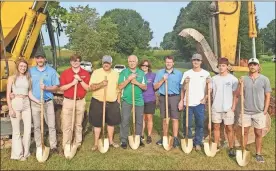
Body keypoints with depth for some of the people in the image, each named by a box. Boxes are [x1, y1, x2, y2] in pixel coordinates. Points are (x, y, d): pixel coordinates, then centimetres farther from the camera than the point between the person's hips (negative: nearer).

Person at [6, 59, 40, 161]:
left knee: (28, 129, 4)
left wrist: (40, 102, -2)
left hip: (26, 104, 3)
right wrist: (10, 108, -10)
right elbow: (8, 95, -3)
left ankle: (25, 152, 20)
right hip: (15, 104, -3)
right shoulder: (12, 78, 1)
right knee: (16, 131, 4)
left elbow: (30, 94, 9)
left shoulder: (28, 79, 10)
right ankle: (18, 154, 18)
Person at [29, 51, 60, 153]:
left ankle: (53, 146, 15)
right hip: (35, 102, 1)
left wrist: (46, 88, -20)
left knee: (51, 125, 3)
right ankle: (39, 147, 21)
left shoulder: (51, 71, -1)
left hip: (48, 102, -1)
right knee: (36, 126, 9)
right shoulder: (31, 71, 3)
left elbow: (56, 87, -2)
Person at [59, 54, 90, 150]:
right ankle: (66, 146, 8)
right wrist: (72, 83, -18)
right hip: (68, 101, -1)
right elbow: (61, 88, -5)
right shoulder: (65, 73, 2)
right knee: (67, 125, -1)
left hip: (81, 101, 1)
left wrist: (80, 80, -15)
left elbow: (88, 88, -2)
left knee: (79, 124, 11)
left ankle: (78, 144, 21)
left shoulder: (85, 73, 4)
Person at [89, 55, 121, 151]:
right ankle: (96, 143, 16)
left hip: (112, 103, 4)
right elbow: (91, 87, -14)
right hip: (98, 102, -3)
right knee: (97, 123, 4)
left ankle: (111, 141, 29)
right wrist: (101, 84, -30)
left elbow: (118, 88, 15)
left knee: (111, 122, 13)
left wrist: (118, 100, 11)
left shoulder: (116, 74, 8)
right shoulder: (96, 72, -5)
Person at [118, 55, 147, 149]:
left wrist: (137, 83, -12)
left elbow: (145, 87, 5)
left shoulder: (141, 73, 7)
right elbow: (120, 87, -7)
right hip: (126, 100, -2)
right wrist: (129, 79, -18)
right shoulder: (123, 72, 0)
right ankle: (123, 140, 8)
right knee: (125, 121, -2)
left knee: (139, 121, 10)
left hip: (139, 100, 3)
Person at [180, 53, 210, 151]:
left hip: (200, 103, -1)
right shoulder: (187, 73, 5)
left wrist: (205, 98, -8)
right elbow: (183, 88, 6)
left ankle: (197, 143, 18)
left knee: (200, 124, 3)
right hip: (188, 103, 1)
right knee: (187, 124, 8)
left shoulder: (206, 74, 3)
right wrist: (181, 100, 0)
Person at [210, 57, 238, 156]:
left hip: (228, 108, -3)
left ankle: (231, 148, 15)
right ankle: (216, 145, 25)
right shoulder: (214, 78, 5)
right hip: (216, 107, 3)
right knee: (216, 126, 11)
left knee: (229, 128, 3)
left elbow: (235, 94, -3)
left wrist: (233, 106, -9)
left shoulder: (233, 79, -4)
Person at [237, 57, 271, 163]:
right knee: (244, 132, 11)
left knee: (258, 133, 10)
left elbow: (267, 96, 0)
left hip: (259, 112, -1)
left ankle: (258, 154, 25)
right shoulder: (243, 79, 0)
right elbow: (238, 94, 1)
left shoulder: (264, 79, -2)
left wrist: (265, 110, -5)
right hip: (245, 111, 1)